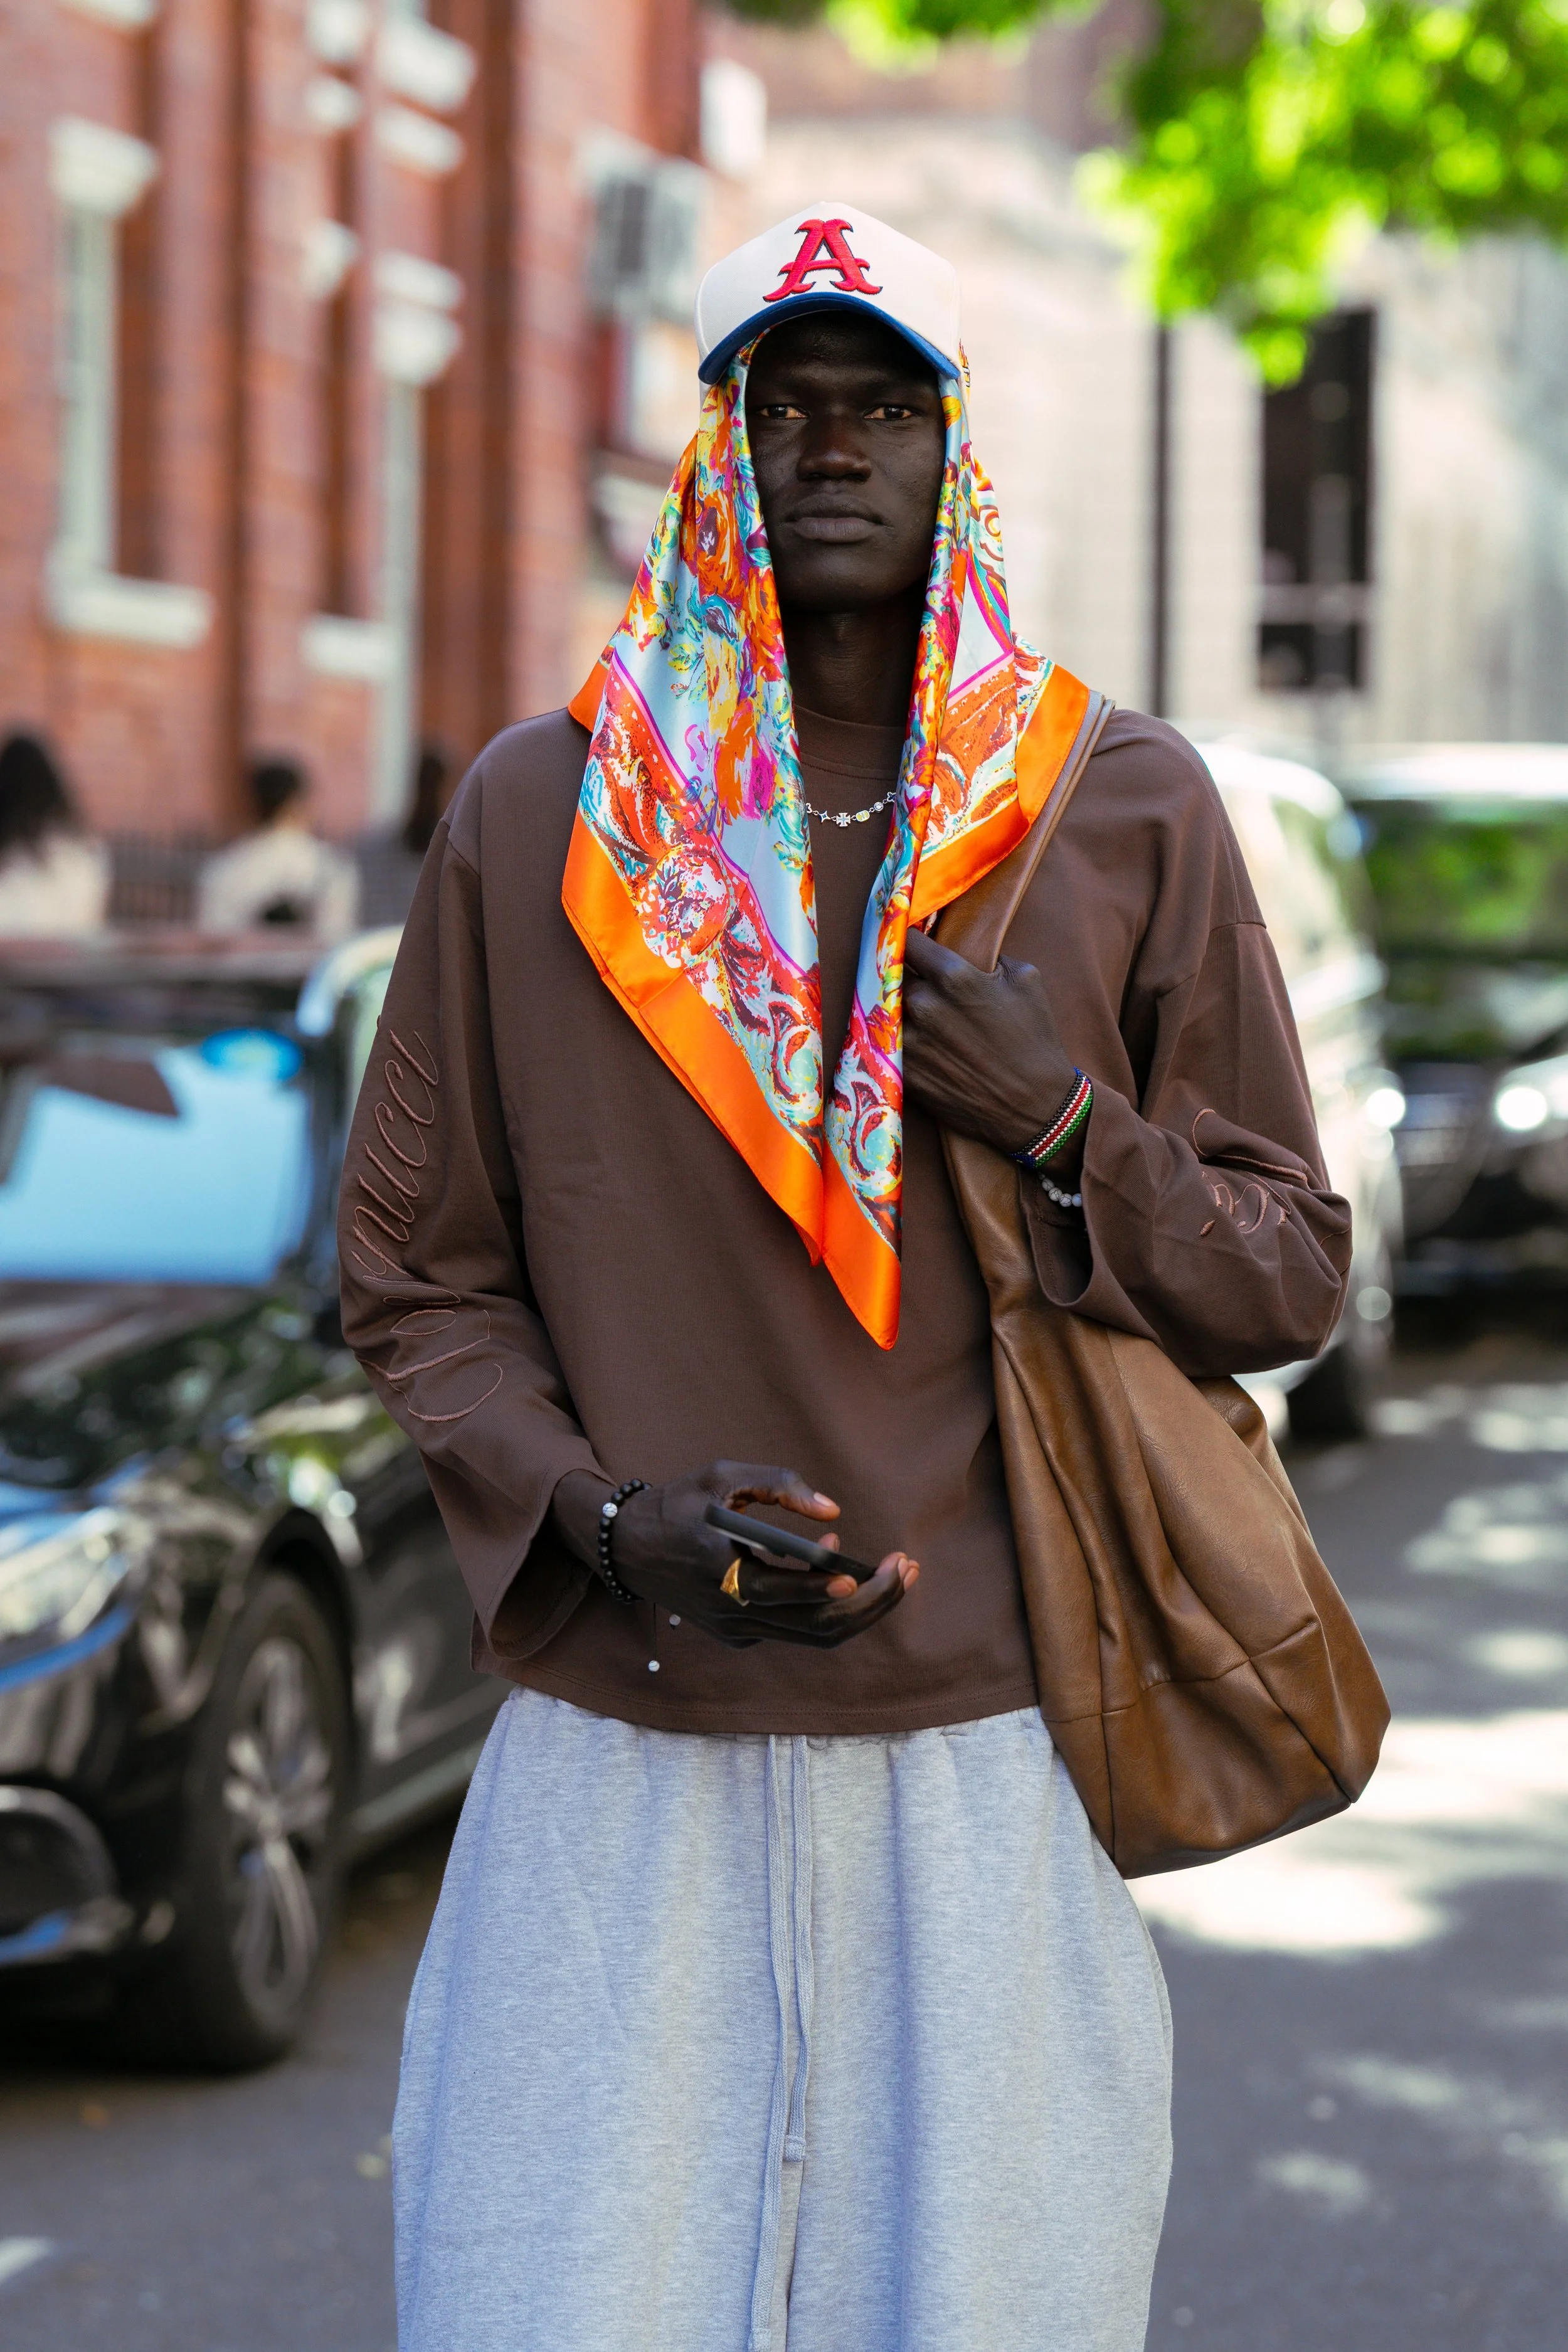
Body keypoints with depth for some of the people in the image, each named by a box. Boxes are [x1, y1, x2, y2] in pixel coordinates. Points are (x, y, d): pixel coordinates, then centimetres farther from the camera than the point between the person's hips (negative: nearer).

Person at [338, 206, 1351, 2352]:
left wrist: (1066, 1128, -10)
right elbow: (416, 1274, 8)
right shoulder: (536, 818, 5)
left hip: (993, 1755, 0)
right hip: (620, 1766, 0)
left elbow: (1285, 1275, 9)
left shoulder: (1125, 812, 5)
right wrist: (605, 1523, -9)